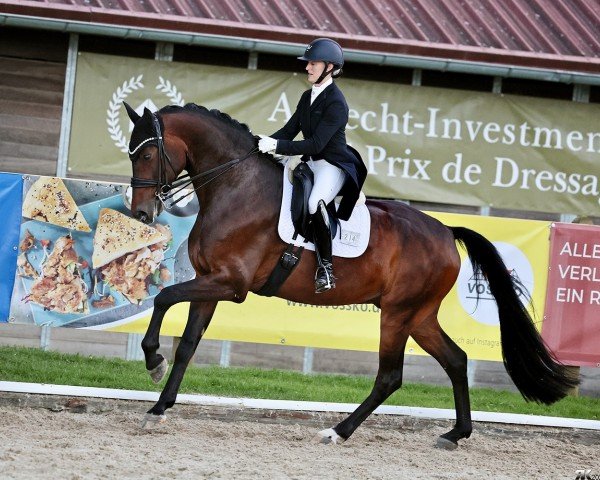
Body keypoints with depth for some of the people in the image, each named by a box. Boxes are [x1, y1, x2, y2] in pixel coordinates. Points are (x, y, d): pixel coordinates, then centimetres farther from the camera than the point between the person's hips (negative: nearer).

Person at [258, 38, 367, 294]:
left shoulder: (336, 103, -17)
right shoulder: (308, 97, 11)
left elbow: (316, 144, -23)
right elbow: (290, 129, 12)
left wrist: (277, 145, -28)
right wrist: (266, 143, -7)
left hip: (332, 164, -10)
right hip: (310, 162, 10)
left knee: (315, 204, -35)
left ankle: (325, 267, -24)